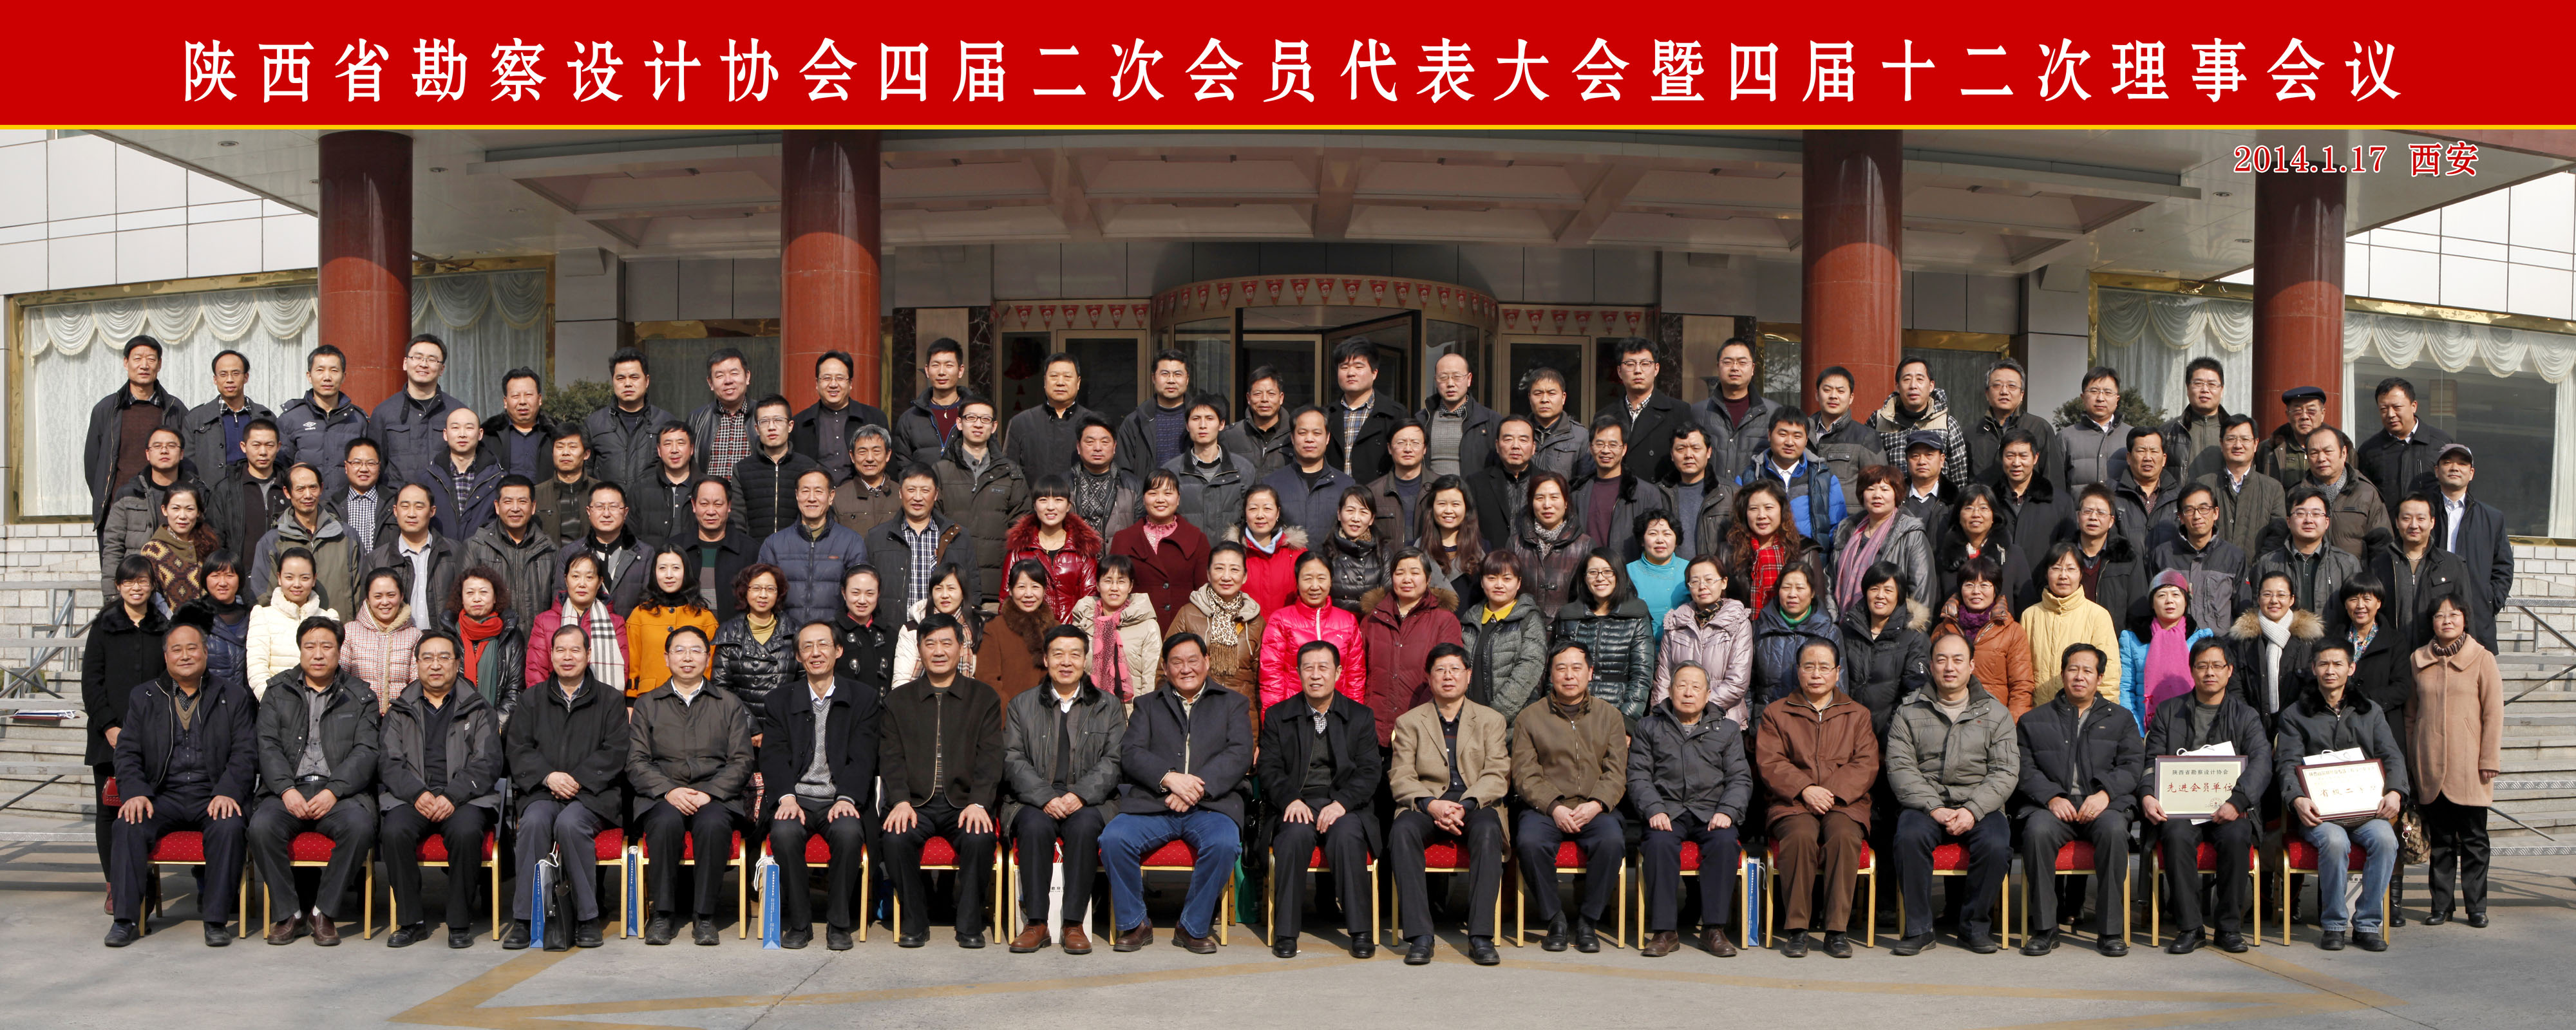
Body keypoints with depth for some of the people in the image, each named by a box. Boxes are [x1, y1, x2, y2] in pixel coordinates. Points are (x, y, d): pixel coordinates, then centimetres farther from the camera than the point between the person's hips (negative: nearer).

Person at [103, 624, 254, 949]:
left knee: (229, 827, -32)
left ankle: (216, 919, -24)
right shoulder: (142, 697, 17)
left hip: (212, 798, -2)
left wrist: (227, 792, -15)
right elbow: (127, 753, 8)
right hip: (162, 797, 2)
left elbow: (245, 753, 3)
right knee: (128, 825, -28)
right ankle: (125, 919, -19)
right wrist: (136, 793, -11)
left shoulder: (234, 698, 13)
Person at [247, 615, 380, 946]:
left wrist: (333, 791, -14)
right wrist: (287, 789, -12)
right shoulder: (278, 692, 16)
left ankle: (324, 912, -15)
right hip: (288, 790, 1)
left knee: (360, 826, -32)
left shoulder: (360, 696, 13)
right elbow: (269, 747, 5)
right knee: (261, 826, -31)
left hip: (340, 791, -1)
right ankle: (291, 912, -13)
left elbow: (366, 752, 2)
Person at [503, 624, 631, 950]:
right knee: (534, 821, -31)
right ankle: (523, 919, -26)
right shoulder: (533, 699, 19)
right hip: (541, 791, 2)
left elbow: (615, 752, 2)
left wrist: (576, 780, -11)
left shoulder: (610, 699, 13)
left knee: (570, 823, -33)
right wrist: (549, 776, -10)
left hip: (592, 793, -2)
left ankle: (587, 918, -24)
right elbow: (517, 747, 8)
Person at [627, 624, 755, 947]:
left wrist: (709, 793, -11)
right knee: (666, 822, -35)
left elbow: (741, 761, 7)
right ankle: (662, 914, -22)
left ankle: (705, 917, -24)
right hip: (661, 796, 0)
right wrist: (669, 791, -12)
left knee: (714, 824, -35)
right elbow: (635, 762, 6)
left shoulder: (729, 704, 16)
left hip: (715, 795, 0)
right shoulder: (647, 705, 17)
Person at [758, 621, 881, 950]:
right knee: (784, 832, -32)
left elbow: (862, 757, 0)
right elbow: (774, 757, 2)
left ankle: (839, 925, -17)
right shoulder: (780, 701, 14)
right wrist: (786, 797, -17)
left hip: (840, 801, -1)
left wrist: (847, 799, -18)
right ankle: (798, 923, -16)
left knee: (849, 831, -34)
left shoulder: (863, 697, 10)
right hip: (796, 797, 1)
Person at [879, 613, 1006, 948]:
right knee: (897, 837, -30)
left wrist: (978, 803, -14)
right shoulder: (899, 699, 14)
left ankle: (970, 926, -14)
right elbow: (890, 757, 6)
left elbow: (990, 757, 2)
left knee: (980, 838, -32)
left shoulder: (984, 698, 11)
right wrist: (900, 801, -12)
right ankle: (915, 924, -12)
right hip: (916, 802, 1)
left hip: (964, 802, -1)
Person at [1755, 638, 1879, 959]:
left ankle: (1836, 930, -27)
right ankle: (1797, 929, -27)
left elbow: (1866, 765, 6)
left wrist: (1833, 793, -11)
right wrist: (1805, 789, -13)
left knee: (1844, 836, -34)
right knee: (1800, 836, -34)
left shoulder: (1857, 714, 20)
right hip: (1791, 803, -1)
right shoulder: (1776, 713, 17)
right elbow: (1769, 764, 3)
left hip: (1844, 803, 1)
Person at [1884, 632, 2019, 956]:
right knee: (1910, 837, -32)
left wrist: (1973, 810, -13)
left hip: (1979, 805, 1)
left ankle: (1976, 926, -9)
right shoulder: (1909, 712, 11)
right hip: (1924, 804, 0)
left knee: (1996, 844, -30)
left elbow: (2006, 772, 2)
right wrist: (1933, 808, -14)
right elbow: (1900, 768, 0)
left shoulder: (1995, 713, 12)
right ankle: (1918, 929, -19)